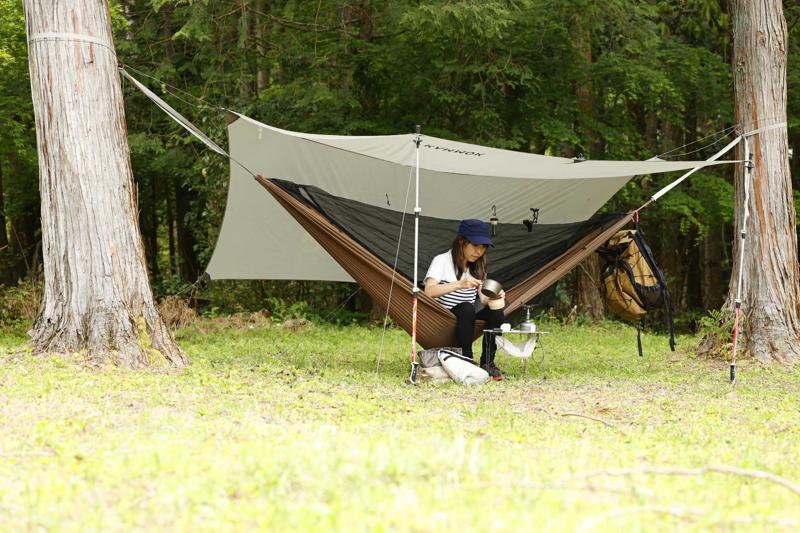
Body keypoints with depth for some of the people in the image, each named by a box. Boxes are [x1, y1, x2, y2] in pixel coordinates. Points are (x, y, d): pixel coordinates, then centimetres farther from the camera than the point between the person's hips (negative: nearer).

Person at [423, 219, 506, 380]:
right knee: (466, 308, -35)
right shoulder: (442, 261, -7)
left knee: (495, 311, -21)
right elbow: (428, 291, -24)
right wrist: (459, 284, -35)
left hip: (465, 324, 5)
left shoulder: (477, 268, 13)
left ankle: (487, 362, -15)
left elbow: (483, 298, 4)